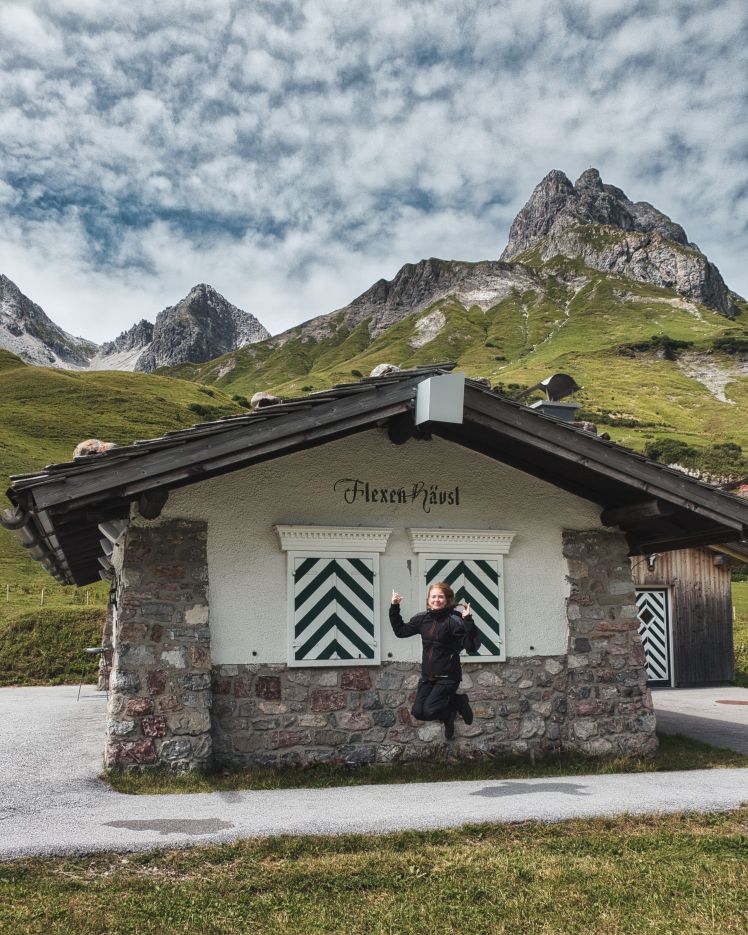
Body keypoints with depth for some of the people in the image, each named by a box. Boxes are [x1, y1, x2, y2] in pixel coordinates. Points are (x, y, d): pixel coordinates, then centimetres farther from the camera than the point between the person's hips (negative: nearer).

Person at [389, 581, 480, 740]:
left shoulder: (453, 620, -16)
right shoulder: (422, 619, 3)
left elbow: (472, 646, -23)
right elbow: (400, 630, 14)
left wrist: (468, 621, -34)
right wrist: (394, 607, 6)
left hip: (447, 676, -6)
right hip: (427, 676, 6)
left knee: (429, 710, -17)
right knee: (417, 712, -3)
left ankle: (459, 702, 11)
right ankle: (449, 714, 26)